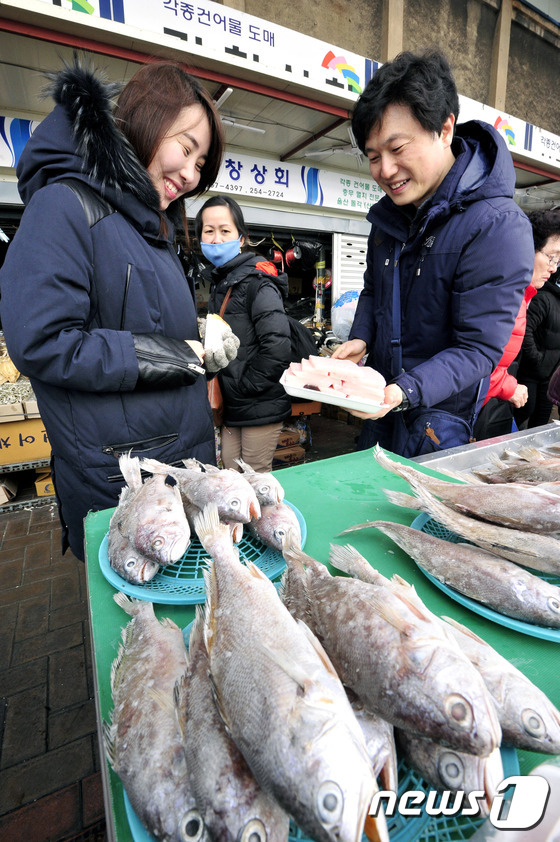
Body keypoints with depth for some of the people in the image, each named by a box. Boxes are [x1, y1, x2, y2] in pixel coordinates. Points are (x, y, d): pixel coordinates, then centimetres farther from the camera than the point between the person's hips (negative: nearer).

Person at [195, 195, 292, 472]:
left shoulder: (257, 283, -13)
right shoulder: (219, 282, 13)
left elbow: (277, 348, -23)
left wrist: (244, 386, -14)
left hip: (260, 408, -8)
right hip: (231, 408, 8)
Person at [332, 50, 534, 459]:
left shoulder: (499, 226, -21)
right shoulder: (390, 213, 2)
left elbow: (480, 349, -23)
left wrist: (406, 391, -37)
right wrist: (360, 339, -5)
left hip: (441, 411, -6)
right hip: (380, 399, 7)